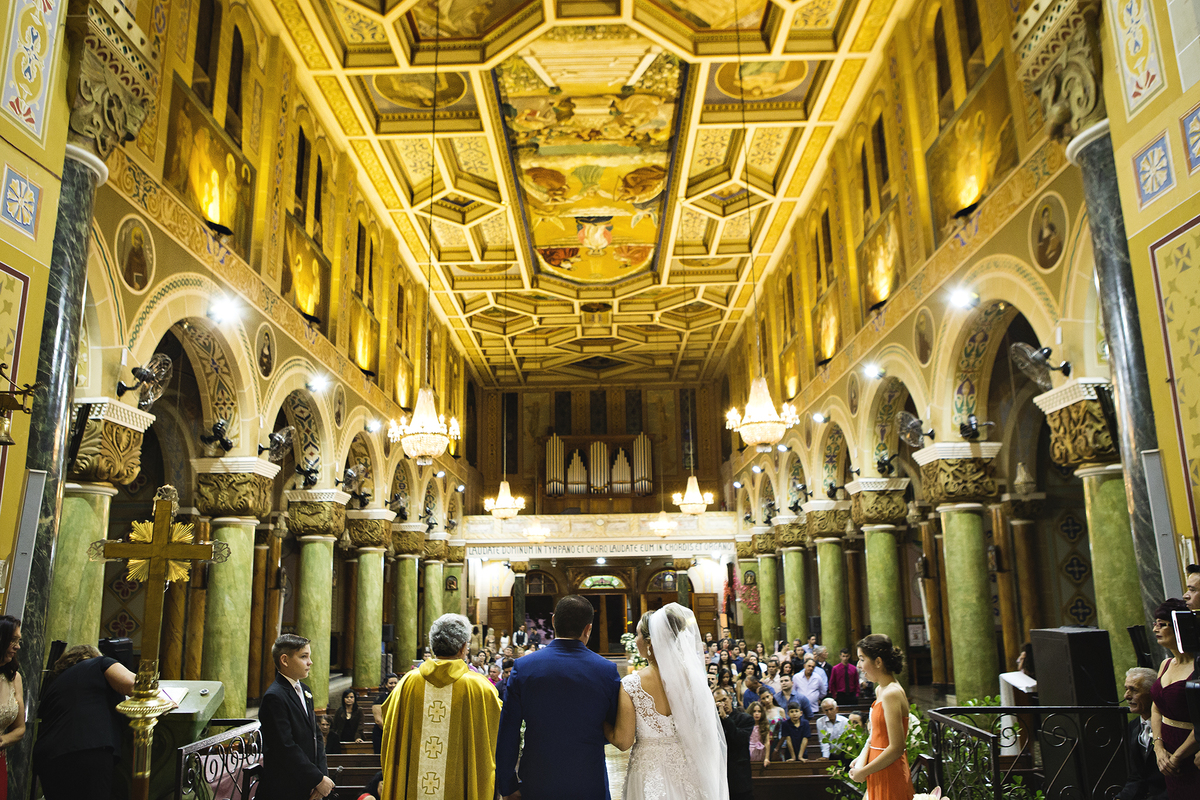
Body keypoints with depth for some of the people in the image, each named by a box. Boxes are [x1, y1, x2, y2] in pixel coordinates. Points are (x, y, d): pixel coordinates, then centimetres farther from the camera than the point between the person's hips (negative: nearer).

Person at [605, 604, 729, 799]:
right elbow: (706, 733, 0)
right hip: (687, 771, 2)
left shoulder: (630, 684, -18)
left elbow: (623, 742, -12)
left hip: (649, 773, -2)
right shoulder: (691, 676, -10)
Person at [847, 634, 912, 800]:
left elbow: (896, 748, -23)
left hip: (890, 776, -8)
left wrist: (863, 772, -15)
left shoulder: (892, 693, -20)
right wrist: (861, 759, -1)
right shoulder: (880, 690, 9)